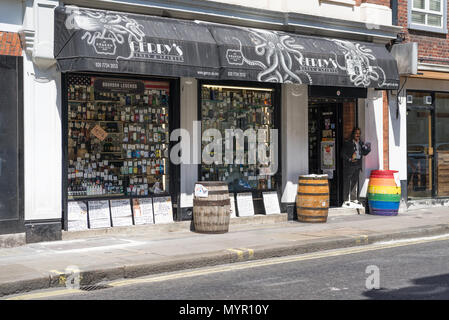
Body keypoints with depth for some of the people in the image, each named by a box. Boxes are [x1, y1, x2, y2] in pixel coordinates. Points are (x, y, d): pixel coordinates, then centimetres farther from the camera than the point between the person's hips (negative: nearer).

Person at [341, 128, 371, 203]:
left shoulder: (361, 143, 11)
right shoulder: (347, 143, -5)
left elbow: (364, 153, 16)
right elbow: (343, 154, -7)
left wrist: (368, 149, -3)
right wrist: (350, 159, -20)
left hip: (357, 166, 6)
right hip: (349, 166, -6)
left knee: (355, 182, 13)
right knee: (347, 183, -4)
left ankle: (354, 198, 21)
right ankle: (346, 199, -1)